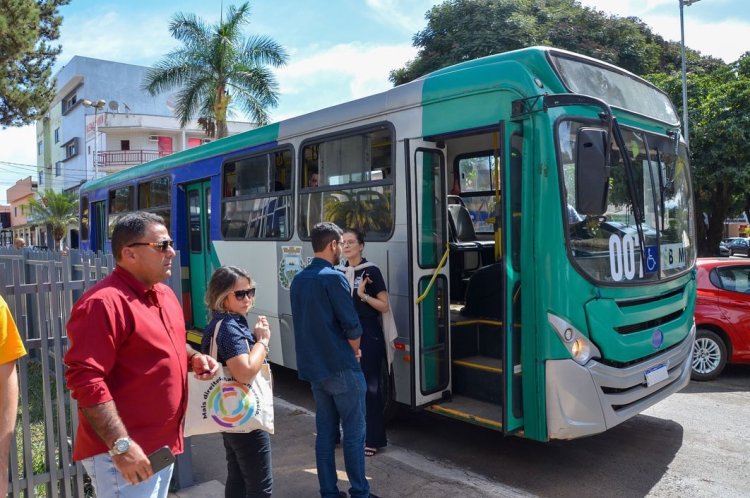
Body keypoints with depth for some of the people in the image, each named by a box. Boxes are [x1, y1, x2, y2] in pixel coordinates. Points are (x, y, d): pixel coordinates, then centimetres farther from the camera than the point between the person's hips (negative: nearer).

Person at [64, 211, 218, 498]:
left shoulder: (164, 294, 8)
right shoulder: (103, 303, -22)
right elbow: (84, 379, -26)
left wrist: (194, 358, 2)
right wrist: (121, 445, -28)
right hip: (124, 452, -9)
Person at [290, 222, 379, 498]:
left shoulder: (298, 280, 8)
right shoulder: (333, 278, -16)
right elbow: (352, 326, -16)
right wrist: (354, 351, 4)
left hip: (313, 368, 7)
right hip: (341, 368, -7)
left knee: (325, 432, 13)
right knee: (354, 433, 4)